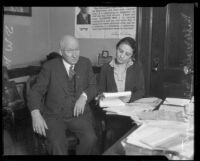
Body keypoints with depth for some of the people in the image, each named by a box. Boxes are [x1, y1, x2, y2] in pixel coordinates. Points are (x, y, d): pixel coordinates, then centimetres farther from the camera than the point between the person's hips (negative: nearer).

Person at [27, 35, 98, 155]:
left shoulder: (86, 63, 6)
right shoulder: (50, 66, -1)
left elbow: (93, 86, 9)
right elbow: (36, 91, -3)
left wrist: (84, 96, -14)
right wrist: (36, 114, -20)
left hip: (79, 114, 2)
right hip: (54, 116, -2)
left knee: (91, 139, -24)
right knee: (57, 144, -29)